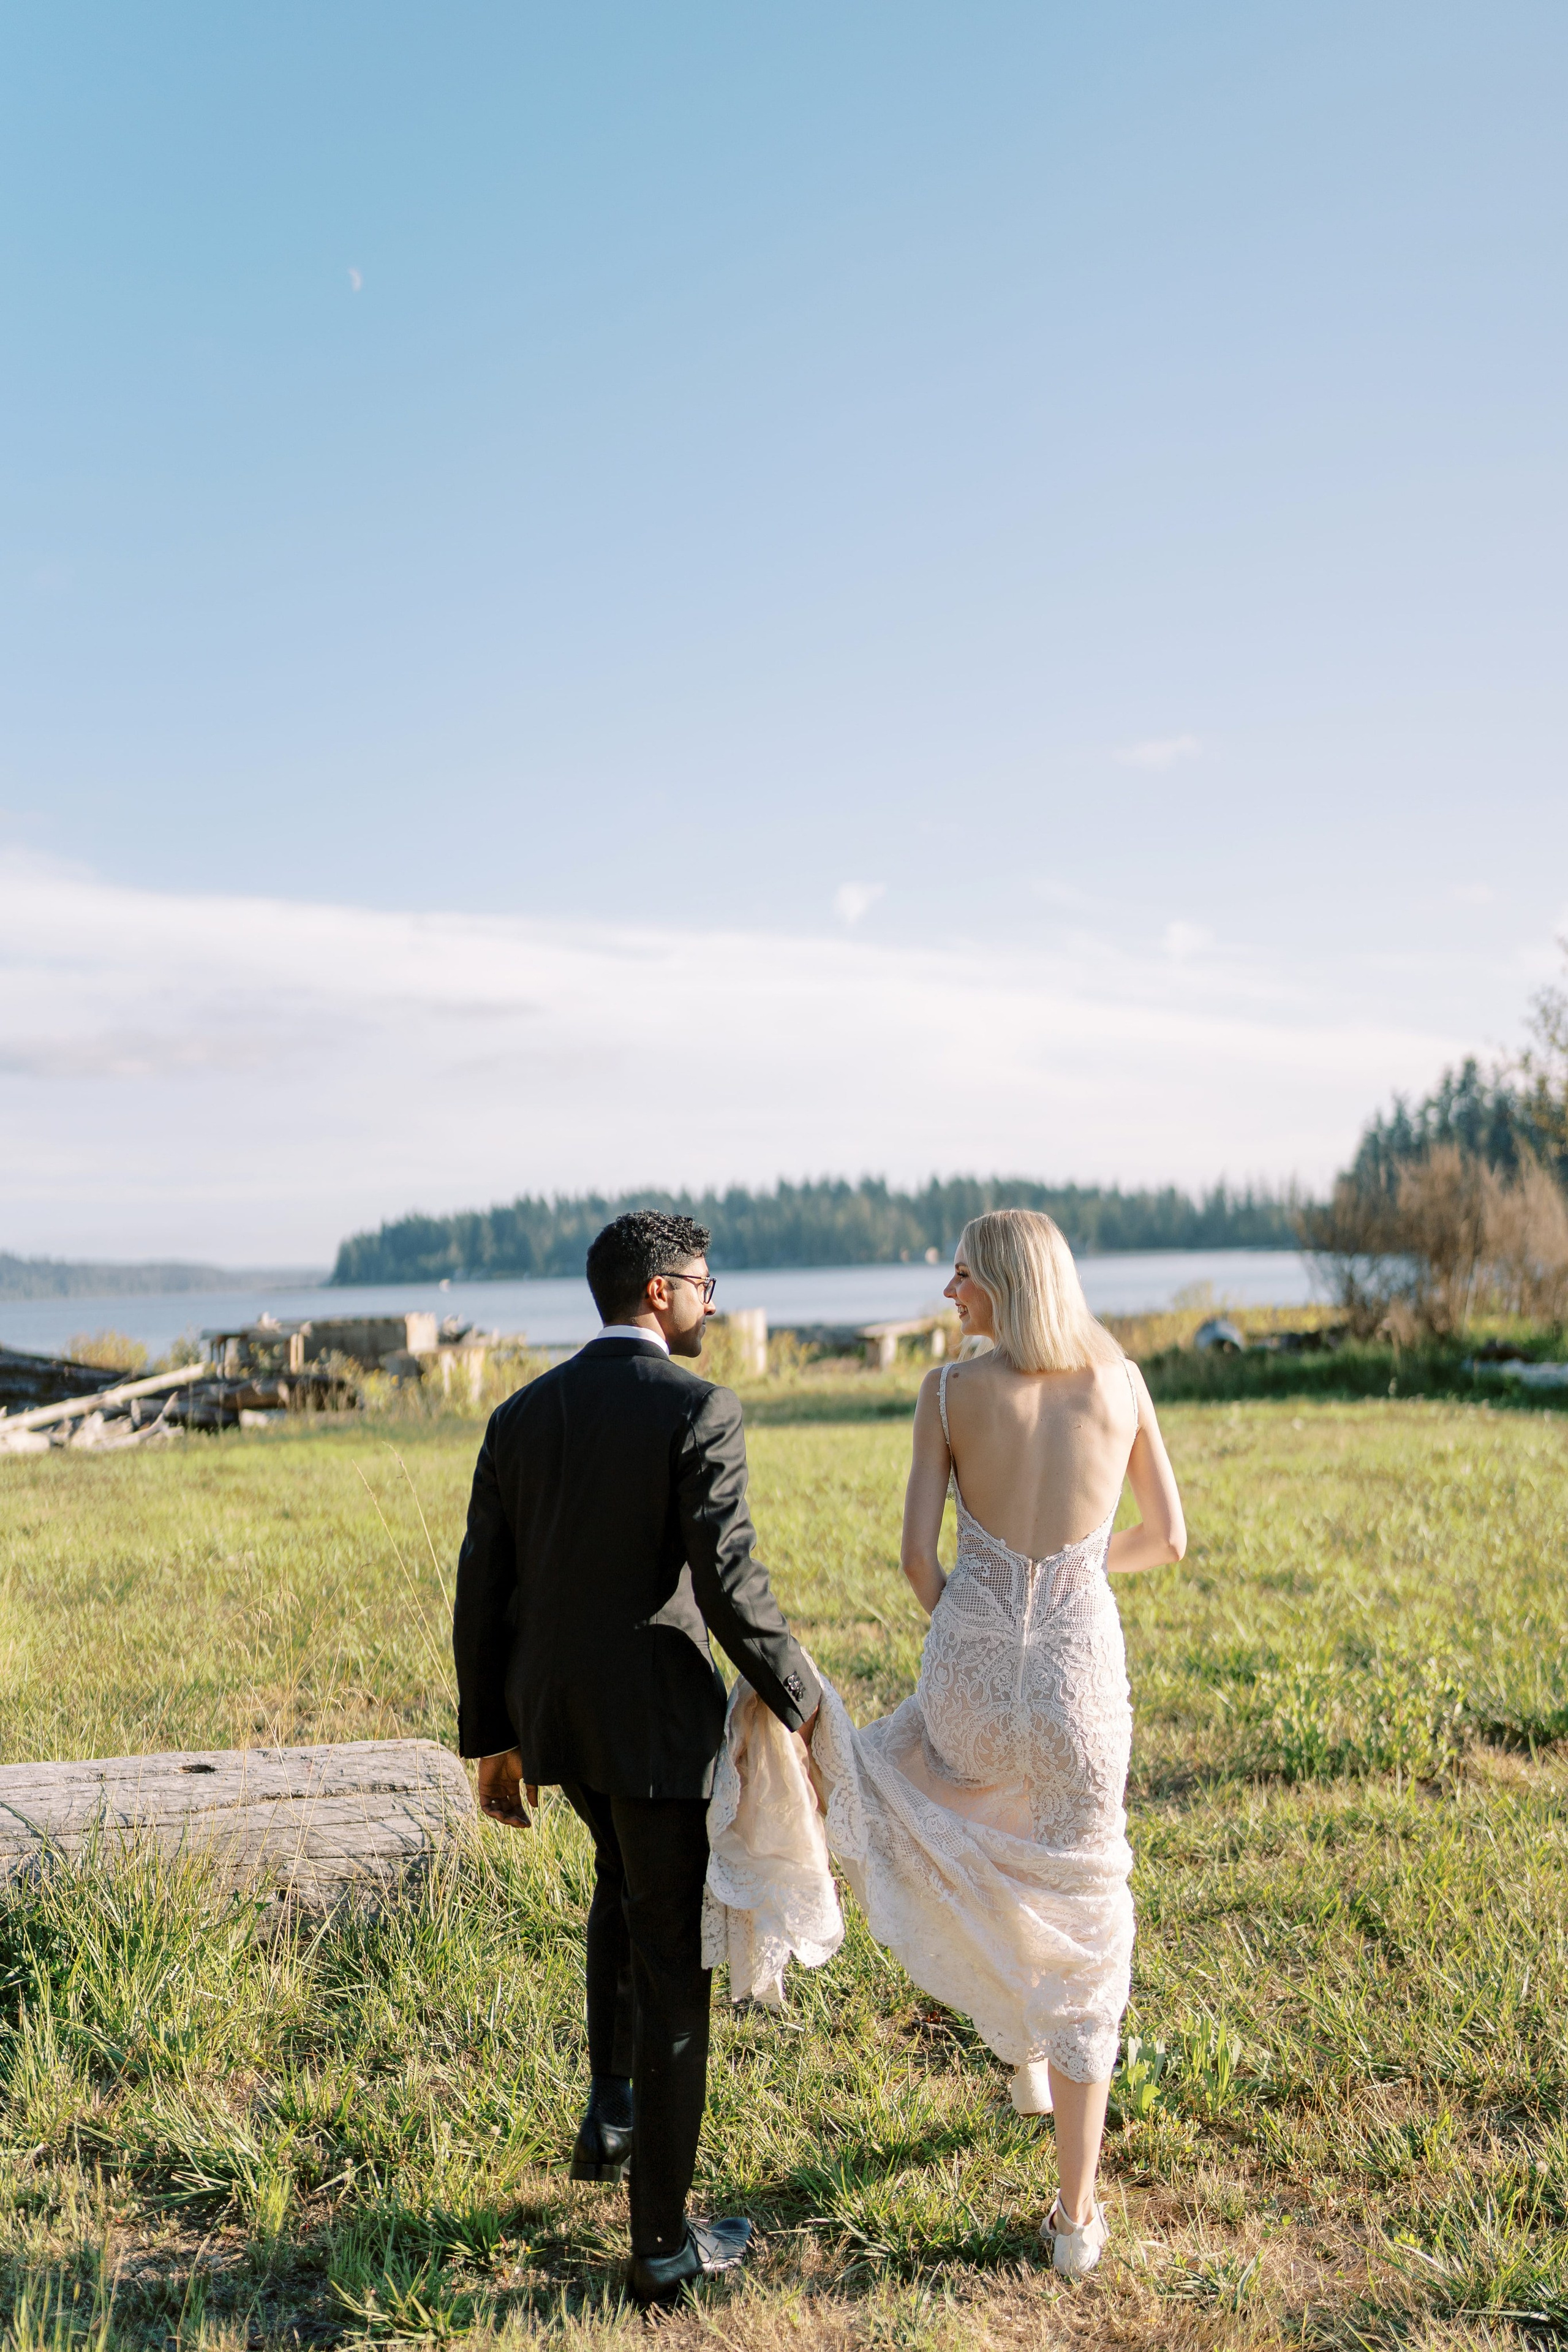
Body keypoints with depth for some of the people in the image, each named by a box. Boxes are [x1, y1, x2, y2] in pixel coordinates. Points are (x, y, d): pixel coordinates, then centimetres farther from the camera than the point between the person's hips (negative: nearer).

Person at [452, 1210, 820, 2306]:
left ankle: (612, 2105, 35)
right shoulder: (700, 1410, -15)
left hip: (548, 1711, 6)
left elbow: (483, 1590, 5)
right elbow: (731, 1585, -21)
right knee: (673, 1966, 8)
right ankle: (664, 2238, 18)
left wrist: (492, 1739, 13)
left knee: (626, 1873, 34)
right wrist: (799, 1699, -5)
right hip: (657, 1720, -6)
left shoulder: (522, 1414, 3)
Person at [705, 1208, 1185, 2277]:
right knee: (1080, 1932, 14)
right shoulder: (1121, 1379, 0)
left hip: (970, 1668, -1)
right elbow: (1168, 1539, 9)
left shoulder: (948, 1391, -5)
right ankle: (1077, 2213, 19)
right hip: (1083, 1670, 2)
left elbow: (918, 1558, -5)